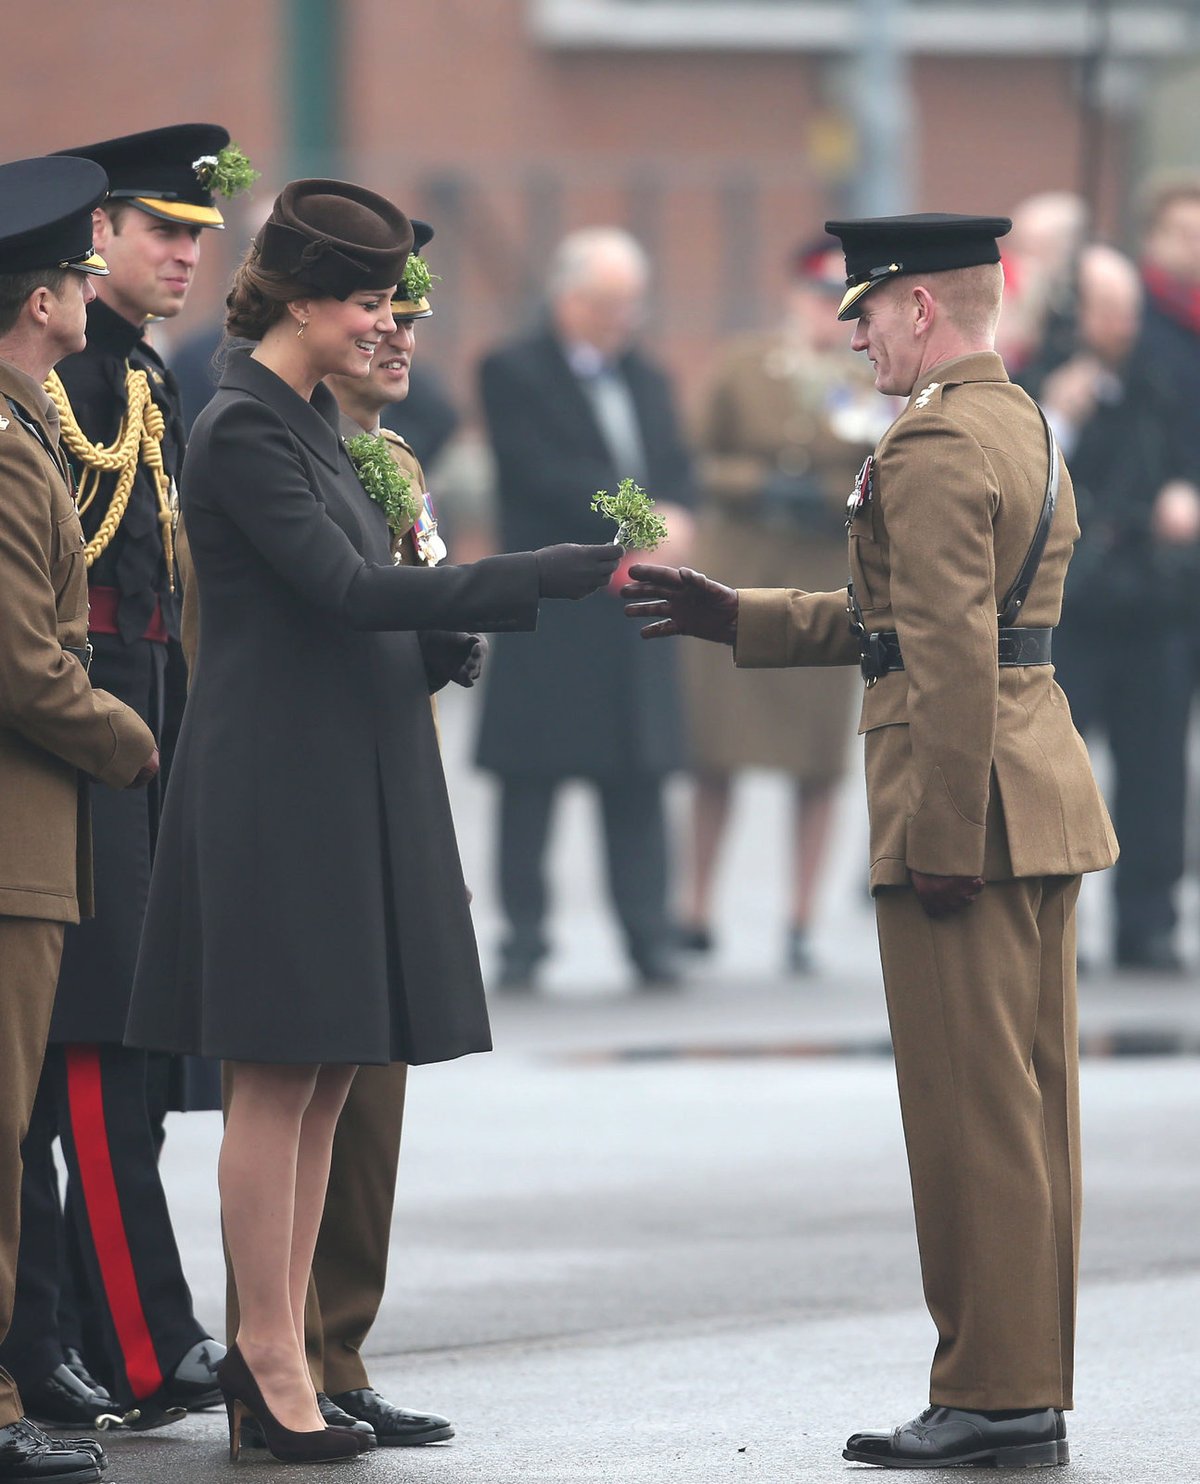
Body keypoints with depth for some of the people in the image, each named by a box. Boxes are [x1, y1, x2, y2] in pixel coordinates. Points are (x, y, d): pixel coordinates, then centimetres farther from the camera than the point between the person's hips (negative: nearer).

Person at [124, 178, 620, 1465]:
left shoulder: (313, 424, 16)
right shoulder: (243, 431, -14)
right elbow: (346, 589, -22)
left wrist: (439, 643, 1)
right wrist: (570, 573, -23)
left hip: (350, 778, 9)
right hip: (278, 784, -9)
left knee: (328, 1075, 9)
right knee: (278, 1078, -5)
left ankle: (274, 1347, 12)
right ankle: (271, 1359, 0)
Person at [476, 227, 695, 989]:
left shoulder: (646, 379, 19)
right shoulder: (514, 374, -1)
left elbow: (676, 471, 11)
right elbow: (541, 472, -12)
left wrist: (667, 519, -11)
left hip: (634, 607, 5)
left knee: (639, 780, 3)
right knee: (531, 782, -1)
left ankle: (649, 934, 5)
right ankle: (525, 935, 4)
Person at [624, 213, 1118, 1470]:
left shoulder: (932, 450, -15)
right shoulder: (1022, 427, 16)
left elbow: (952, 658, -21)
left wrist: (941, 840, -21)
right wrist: (733, 617, 22)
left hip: (961, 799, -10)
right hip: (1043, 789, 10)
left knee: (972, 1110, -5)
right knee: (1029, 1104, 11)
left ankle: (991, 1398, -1)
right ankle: (1030, 1395, 15)